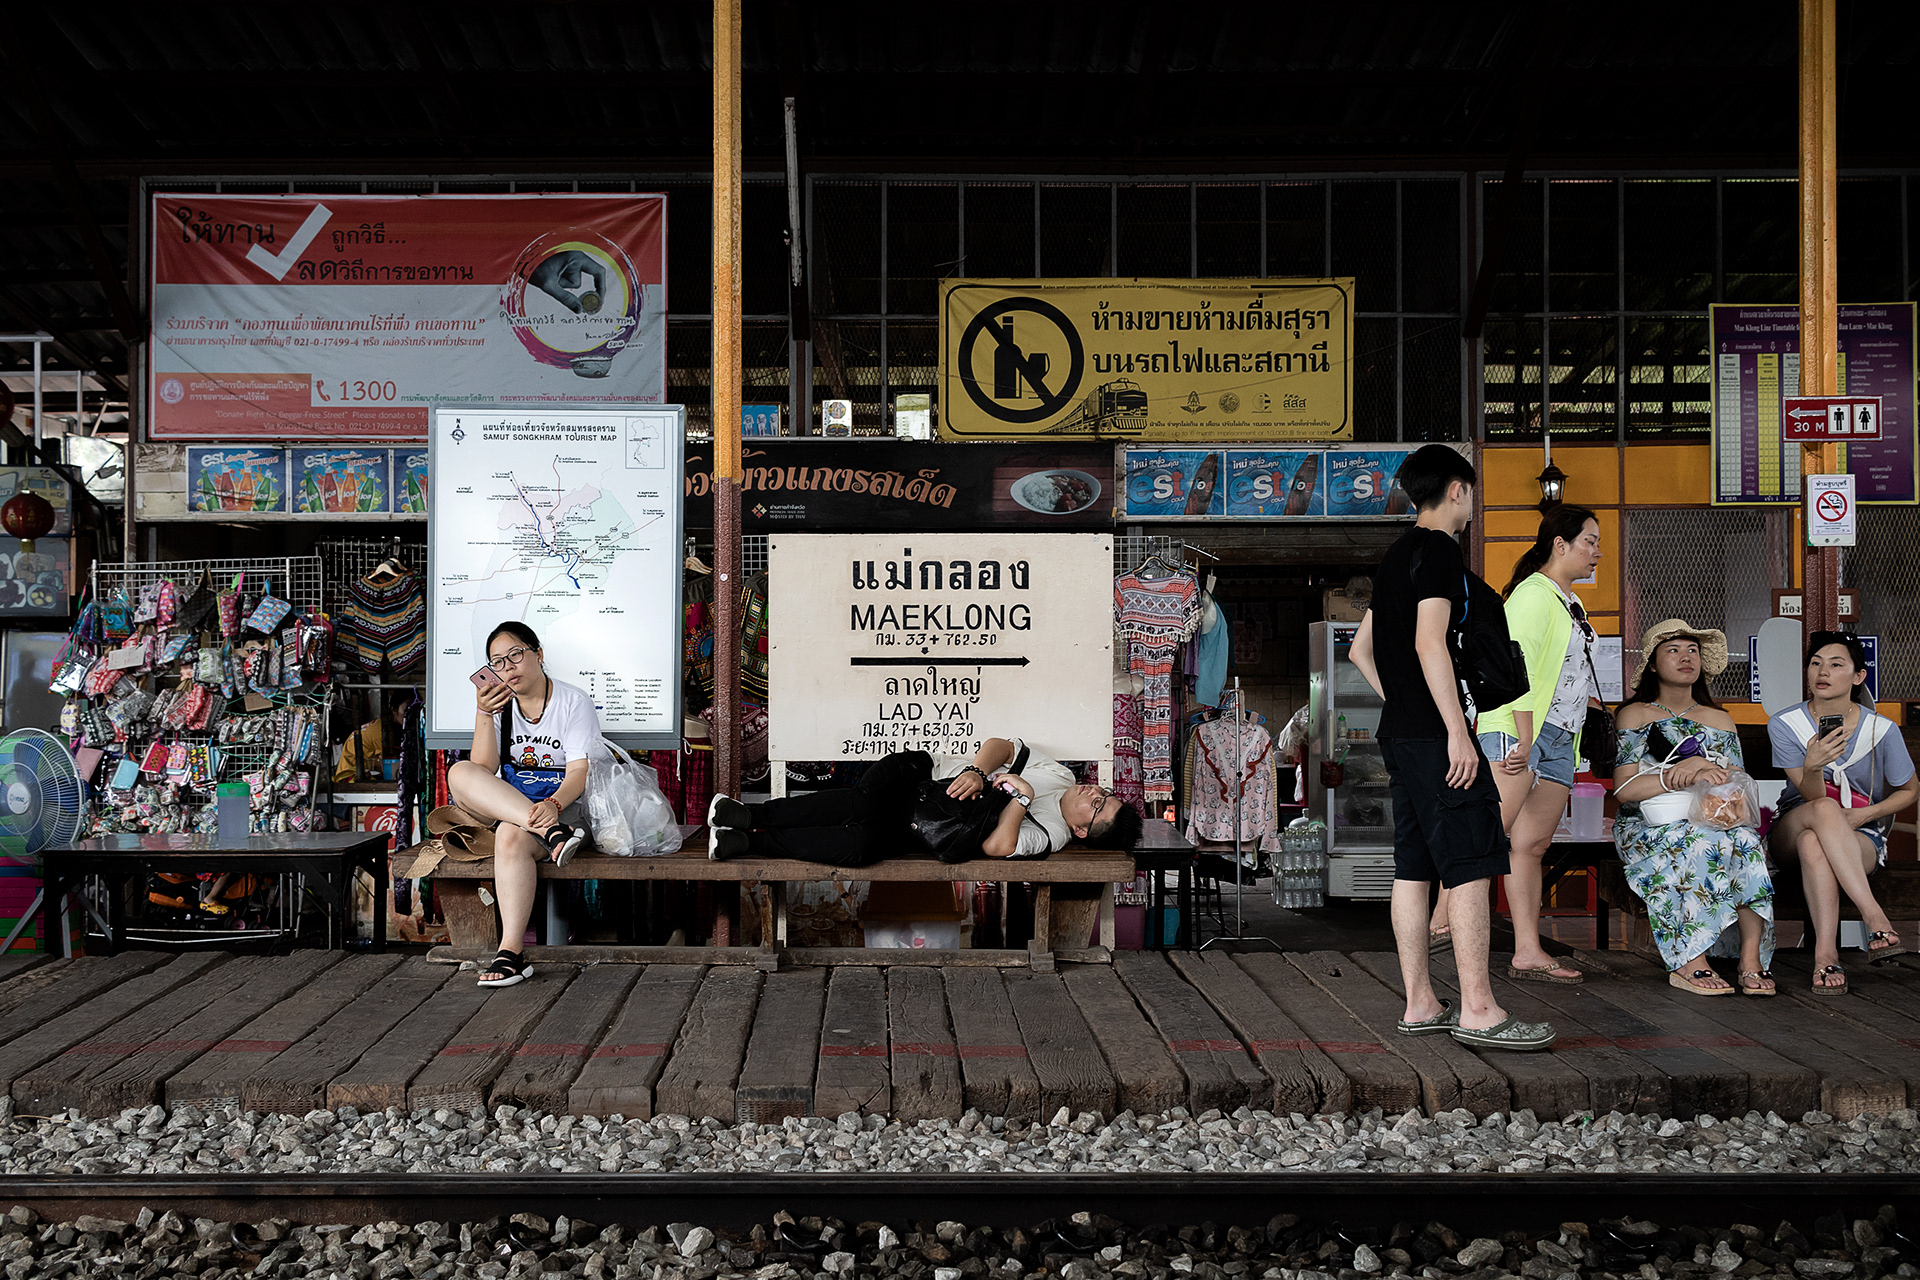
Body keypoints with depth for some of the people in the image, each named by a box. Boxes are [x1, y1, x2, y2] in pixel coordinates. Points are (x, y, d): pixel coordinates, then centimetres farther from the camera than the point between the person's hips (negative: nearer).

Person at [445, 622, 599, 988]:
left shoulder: (573, 702, -3)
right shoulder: (498, 704, 9)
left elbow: (580, 772, -13)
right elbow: (484, 770, -3)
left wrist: (552, 805, -33)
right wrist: (483, 714, -16)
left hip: (564, 804, -5)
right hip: (504, 806, 5)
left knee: (511, 836, -36)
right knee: (459, 774, -24)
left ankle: (510, 952, -39)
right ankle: (554, 834, -39)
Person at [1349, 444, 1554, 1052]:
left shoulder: (1396, 556, 19)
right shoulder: (1439, 549, -9)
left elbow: (1361, 649, 24)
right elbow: (1430, 643, -20)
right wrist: (1457, 730, -20)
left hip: (1398, 731, 10)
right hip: (1434, 732, -10)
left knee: (1413, 868, 8)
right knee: (1472, 865, -8)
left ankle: (1420, 1004, 11)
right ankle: (1478, 1010, -9)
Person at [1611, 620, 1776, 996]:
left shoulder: (1720, 720, 22)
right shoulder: (1635, 715, 9)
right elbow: (1624, 789, -6)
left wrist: (1701, 764, -10)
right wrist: (1688, 775, -17)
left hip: (1713, 821, 3)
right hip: (1647, 829, -3)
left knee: (1747, 840, -31)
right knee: (1702, 843, -36)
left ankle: (1752, 960, -38)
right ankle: (1690, 963, -36)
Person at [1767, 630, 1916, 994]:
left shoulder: (1881, 730, -7)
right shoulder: (1784, 725, -6)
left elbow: (1909, 790, 8)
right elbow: (1813, 797, -13)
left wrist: (1865, 815, -10)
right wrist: (1812, 766, -37)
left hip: (1860, 837, -1)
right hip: (1791, 829, 1)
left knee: (1813, 845, -38)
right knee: (1824, 809, -38)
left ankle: (1825, 953, -42)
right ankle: (1876, 919, -45)